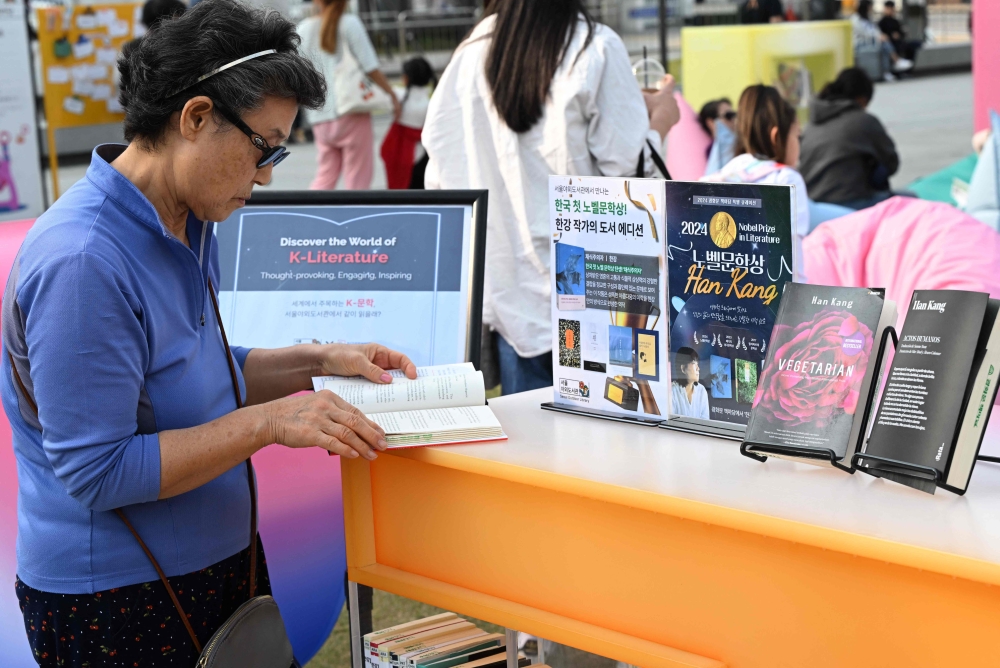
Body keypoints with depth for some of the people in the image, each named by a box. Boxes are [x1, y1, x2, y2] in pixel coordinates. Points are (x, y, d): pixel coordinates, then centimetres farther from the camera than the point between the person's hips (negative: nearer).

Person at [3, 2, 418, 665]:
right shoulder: (81, 263, -25)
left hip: (220, 560, 9)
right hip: (110, 601, -9)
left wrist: (316, 362, 5)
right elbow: (96, 472, -26)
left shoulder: (194, 226, 6)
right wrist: (268, 422, -25)